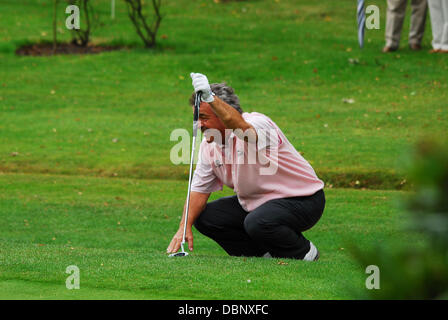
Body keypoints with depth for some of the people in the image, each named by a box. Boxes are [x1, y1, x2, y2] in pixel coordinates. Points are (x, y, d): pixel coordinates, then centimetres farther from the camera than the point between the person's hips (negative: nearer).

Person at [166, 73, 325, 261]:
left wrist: (210, 98, -65)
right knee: (204, 218, -5)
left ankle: (304, 252, -6)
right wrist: (185, 227, -11)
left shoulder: (258, 123, -25)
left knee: (257, 223, -36)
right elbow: (199, 189, 4)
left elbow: (241, 127, -51)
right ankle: (266, 253, 4)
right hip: (255, 203, 8)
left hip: (301, 201, -8)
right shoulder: (209, 144, -1)